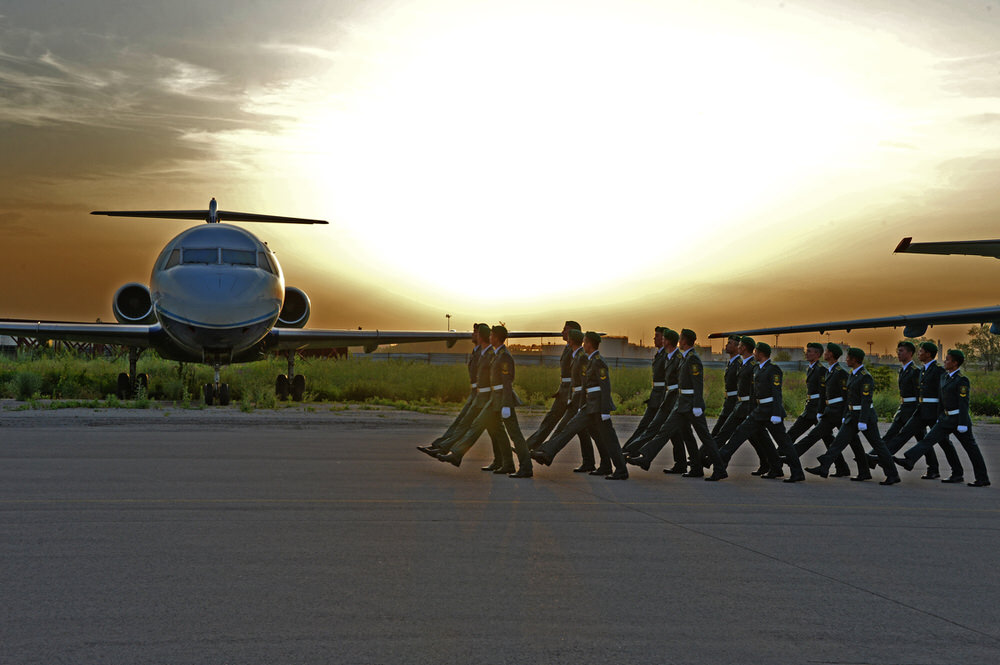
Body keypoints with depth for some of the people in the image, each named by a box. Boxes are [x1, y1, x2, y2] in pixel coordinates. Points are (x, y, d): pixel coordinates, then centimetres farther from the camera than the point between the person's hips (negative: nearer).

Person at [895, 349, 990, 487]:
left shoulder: (962, 380, -15)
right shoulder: (945, 376, 10)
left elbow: (964, 402, -18)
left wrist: (962, 424, -21)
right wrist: (939, 417, 18)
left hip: (958, 419, -8)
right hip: (946, 419, 8)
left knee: (971, 448, 2)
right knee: (928, 439, -4)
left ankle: (983, 479, 11)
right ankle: (909, 461, -13)